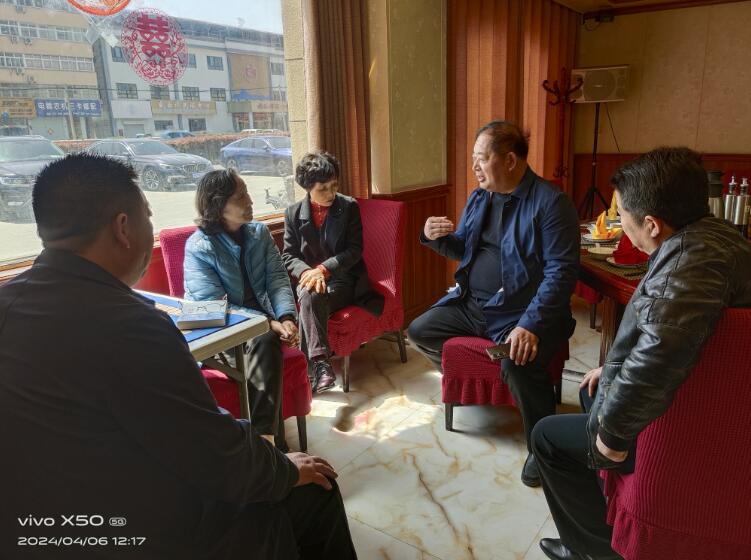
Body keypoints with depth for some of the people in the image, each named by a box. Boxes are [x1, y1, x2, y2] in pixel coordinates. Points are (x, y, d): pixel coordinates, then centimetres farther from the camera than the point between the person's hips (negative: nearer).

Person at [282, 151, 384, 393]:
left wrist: (323, 269, -18)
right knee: (309, 296, -34)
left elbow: (354, 250, -5)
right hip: (309, 277, 2)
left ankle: (312, 364, -32)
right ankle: (320, 362, -38)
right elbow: (289, 256, 4)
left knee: (312, 297, -32)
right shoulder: (293, 213, 6)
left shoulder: (349, 206, 2)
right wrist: (307, 272, -18)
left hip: (343, 279, -2)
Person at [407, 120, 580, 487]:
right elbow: (463, 249, 20)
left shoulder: (550, 203, -15)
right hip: (470, 303, 8)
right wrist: (436, 237, -3)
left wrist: (531, 325, -32)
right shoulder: (478, 197, 9)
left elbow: (561, 272, -21)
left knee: (518, 363, -34)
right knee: (418, 332, 6)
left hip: (521, 312, -8)